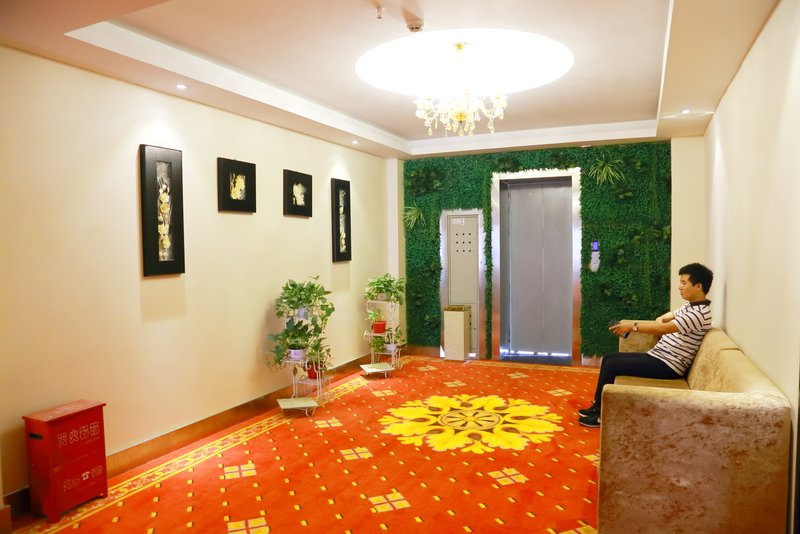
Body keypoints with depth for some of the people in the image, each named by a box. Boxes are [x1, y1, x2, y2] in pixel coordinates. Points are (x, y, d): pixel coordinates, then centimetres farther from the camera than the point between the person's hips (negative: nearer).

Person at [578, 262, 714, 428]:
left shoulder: (700, 313, -20)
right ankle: (598, 405, 14)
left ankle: (600, 414, -3)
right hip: (658, 356, 10)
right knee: (609, 358, 7)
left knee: (612, 365, -16)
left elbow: (663, 328, -29)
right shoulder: (689, 306, 12)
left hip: (668, 365, -10)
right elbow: (662, 319, 23)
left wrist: (632, 326, -25)